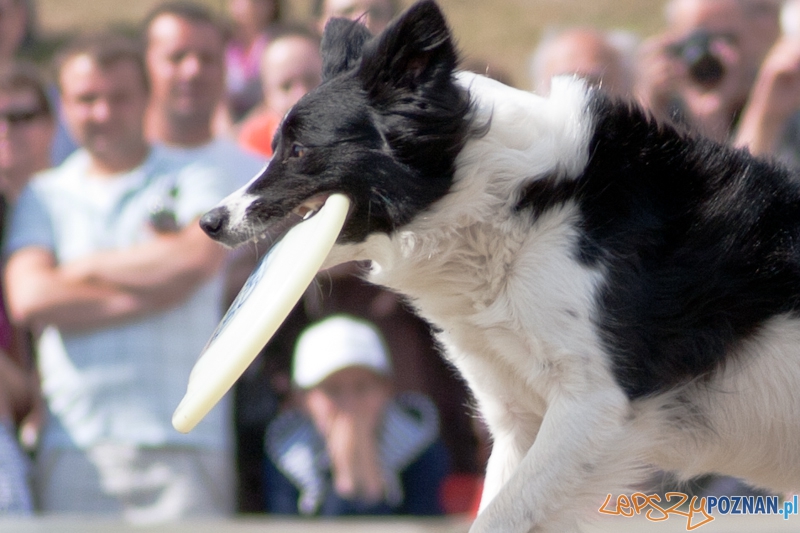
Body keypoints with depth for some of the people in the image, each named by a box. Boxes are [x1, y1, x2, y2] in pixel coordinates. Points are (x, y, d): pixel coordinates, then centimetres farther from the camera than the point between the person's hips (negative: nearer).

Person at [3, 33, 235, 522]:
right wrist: (153, 289, -3)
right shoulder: (44, 197, 17)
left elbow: (197, 259, -11)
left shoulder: (196, 184, 11)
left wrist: (85, 268, 1)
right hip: (74, 443, 2)